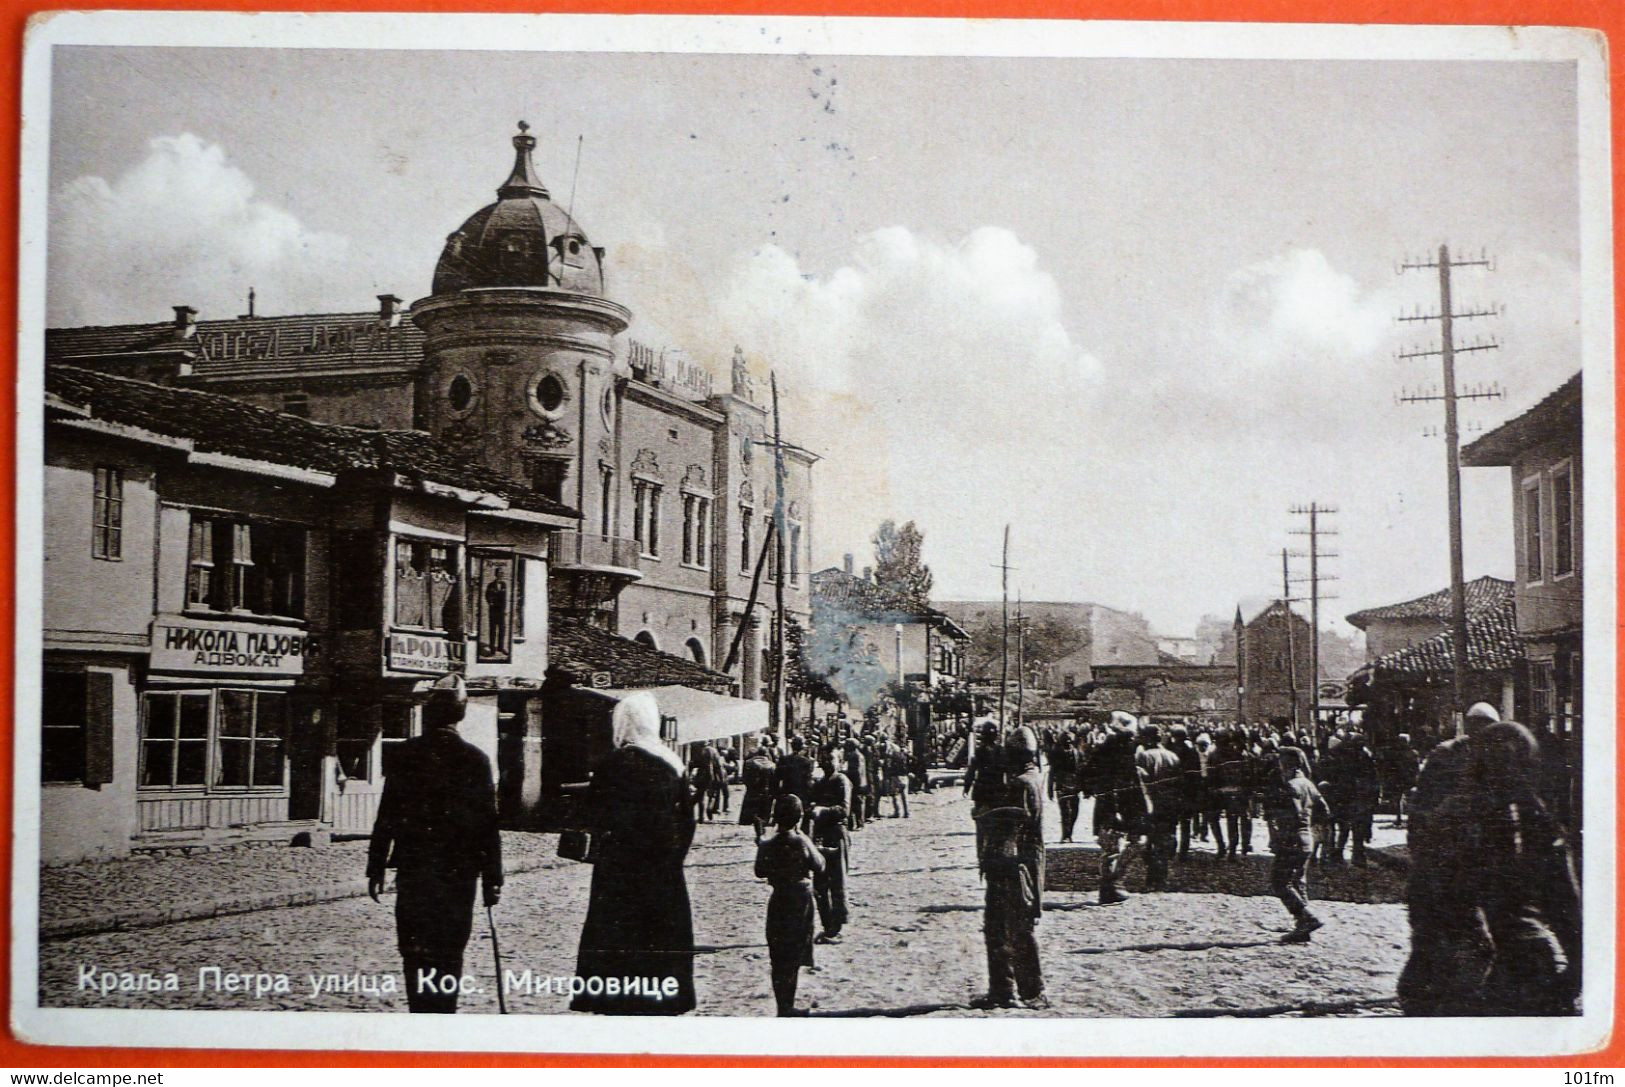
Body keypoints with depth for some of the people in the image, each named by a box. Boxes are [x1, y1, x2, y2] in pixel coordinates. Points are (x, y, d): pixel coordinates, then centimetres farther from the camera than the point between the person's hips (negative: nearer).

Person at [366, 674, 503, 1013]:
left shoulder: (407, 754, -3)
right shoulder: (475, 759, -3)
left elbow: (386, 816, -2)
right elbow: (489, 824, -3)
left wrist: (376, 868, 6)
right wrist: (492, 880, 2)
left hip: (413, 871, 0)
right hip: (459, 872, 0)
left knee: (416, 952, 6)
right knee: (449, 954, 9)